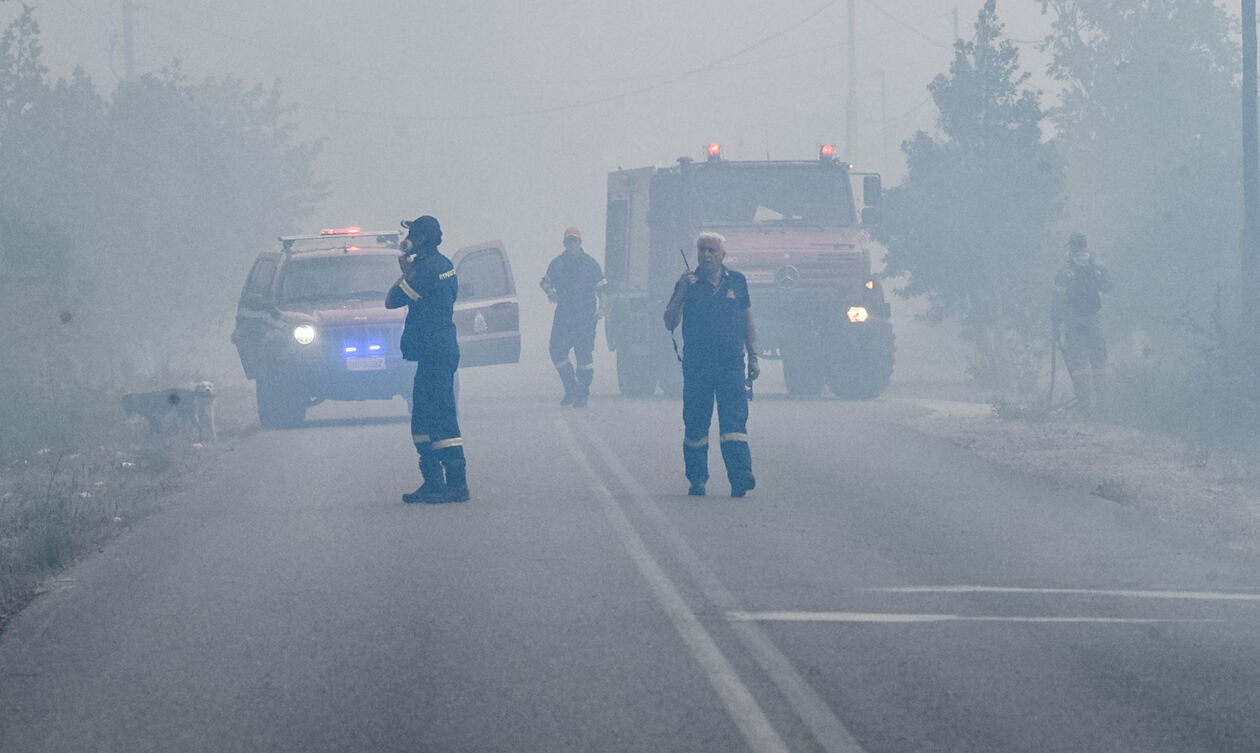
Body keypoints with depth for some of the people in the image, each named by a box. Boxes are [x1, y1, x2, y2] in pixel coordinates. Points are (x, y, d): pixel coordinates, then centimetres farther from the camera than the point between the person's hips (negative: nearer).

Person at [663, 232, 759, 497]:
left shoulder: (737, 282, 10)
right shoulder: (688, 283, 5)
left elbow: (747, 323, 16)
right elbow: (670, 323, -1)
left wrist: (753, 358, 10)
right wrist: (682, 294, -13)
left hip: (731, 363, 0)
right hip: (696, 363, 0)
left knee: (734, 421, -10)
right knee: (695, 424, 2)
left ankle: (740, 475, -18)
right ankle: (697, 479, 11)